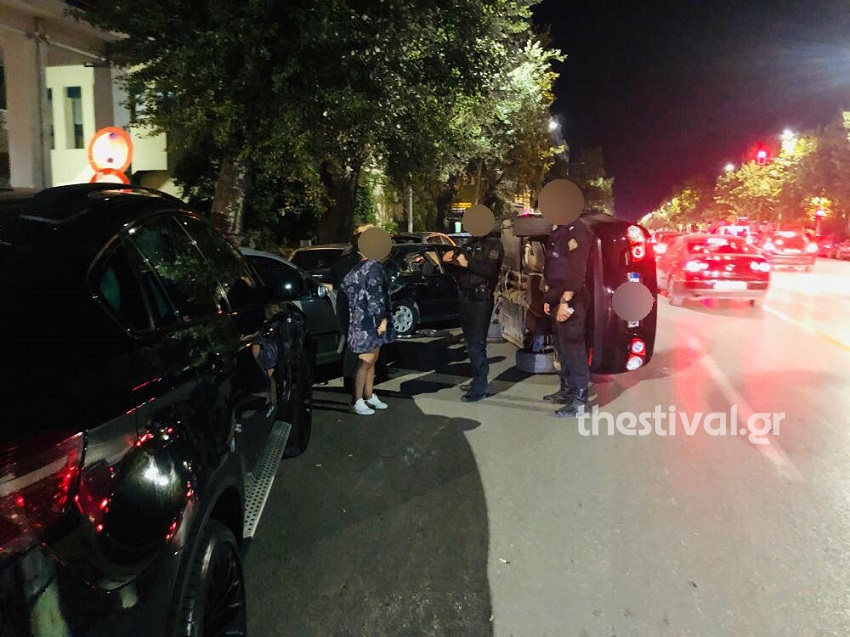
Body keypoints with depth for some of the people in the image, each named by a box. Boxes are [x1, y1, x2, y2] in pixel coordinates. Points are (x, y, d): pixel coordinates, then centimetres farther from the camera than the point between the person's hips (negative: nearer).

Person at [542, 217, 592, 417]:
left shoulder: (576, 230, -13)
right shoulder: (558, 231, 17)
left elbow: (577, 270, -21)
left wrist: (565, 301, -24)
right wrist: (549, 298, 18)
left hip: (570, 301, -10)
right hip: (558, 299, 10)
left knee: (573, 346, -7)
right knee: (562, 346, 16)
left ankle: (580, 398, -1)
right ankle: (567, 390, 27)